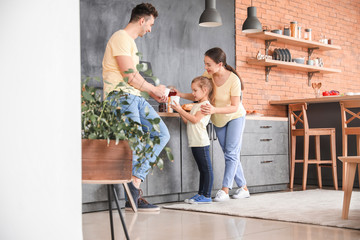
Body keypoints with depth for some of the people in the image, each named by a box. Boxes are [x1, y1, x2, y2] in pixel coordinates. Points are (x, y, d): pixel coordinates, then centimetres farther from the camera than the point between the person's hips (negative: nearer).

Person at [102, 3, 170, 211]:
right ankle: (134, 196, -5)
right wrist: (155, 89, -4)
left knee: (162, 134, 0)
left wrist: (153, 94, 18)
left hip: (135, 97, 10)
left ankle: (136, 181, -6)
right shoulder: (121, 38, -7)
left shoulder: (131, 42, 25)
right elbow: (129, 76, -16)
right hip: (120, 96, -10)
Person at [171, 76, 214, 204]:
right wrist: (180, 111, 8)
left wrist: (180, 110, -15)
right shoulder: (196, 105, 21)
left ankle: (207, 195, -3)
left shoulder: (205, 104, -8)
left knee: (206, 169, -4)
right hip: (194, 143, 9)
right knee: (202, 169, 13)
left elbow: (195, 119, -18)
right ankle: (200, 194, 18)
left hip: (201, 143, -9)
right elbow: (187, 121, 17)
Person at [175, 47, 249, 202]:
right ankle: (243, 188, 18)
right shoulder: (207, 75, -17)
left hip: (235, 117, -5)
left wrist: (214, 110, -41)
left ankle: (225, 190, -12)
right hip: (218, 120, 5)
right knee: (229, 154, 8)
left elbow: (235, 107, -27)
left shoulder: (233, 80, -29)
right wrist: (179, 94, -23)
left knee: (231, 153, -10)